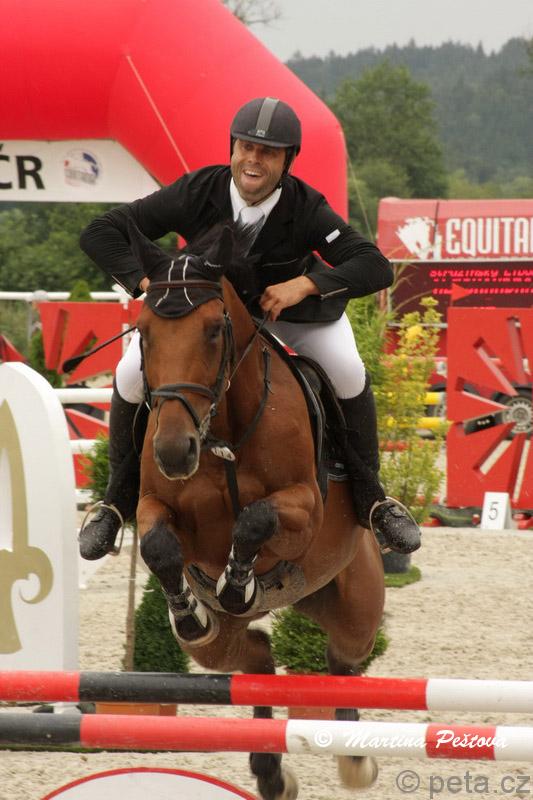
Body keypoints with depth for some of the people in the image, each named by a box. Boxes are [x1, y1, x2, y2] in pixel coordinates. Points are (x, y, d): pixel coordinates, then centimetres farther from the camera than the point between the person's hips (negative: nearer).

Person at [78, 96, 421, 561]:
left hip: (290, 299, -1)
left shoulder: (306, 209, -31)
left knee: (347, 372, -23)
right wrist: (148, 282, -42)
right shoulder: (197, 194, -30)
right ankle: (118, 501, 6)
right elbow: (100, 234, -27)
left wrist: (306, 284, -49)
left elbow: (376, 268, -37)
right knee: (132, 378, -17)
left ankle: (371, 500, -3)